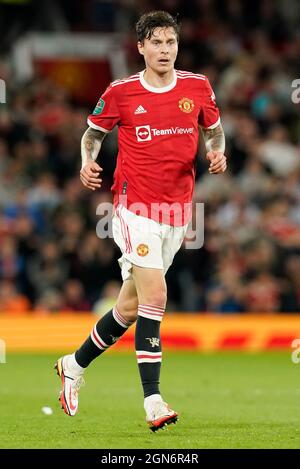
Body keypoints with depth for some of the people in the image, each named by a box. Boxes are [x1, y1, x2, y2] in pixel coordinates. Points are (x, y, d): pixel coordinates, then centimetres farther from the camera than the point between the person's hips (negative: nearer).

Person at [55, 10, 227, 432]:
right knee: (154, 296, -18)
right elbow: (94, 131, 11)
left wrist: (217, 152, -3)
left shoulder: (198, 87, 4)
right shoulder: (120, 93, -4)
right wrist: (88, 160, -8)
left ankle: (75, 365, 33)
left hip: (177, 209, 4)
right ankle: (153, 401, -17)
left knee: (130, 306, 11)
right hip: (135, 204, -4)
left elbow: (214, 129, 18)